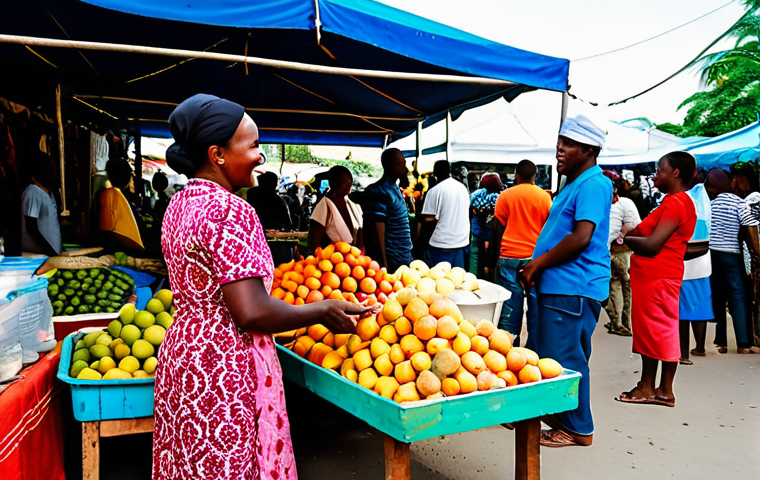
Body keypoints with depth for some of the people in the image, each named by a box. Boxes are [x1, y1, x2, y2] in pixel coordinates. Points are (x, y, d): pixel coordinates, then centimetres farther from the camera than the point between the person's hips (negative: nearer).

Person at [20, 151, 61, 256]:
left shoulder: (49, 191, 15)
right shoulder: (32, 192, -13)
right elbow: (31, 227, -17)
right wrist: (51, 251, -21)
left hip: (54, 251, 8)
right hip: (38, 253, -8)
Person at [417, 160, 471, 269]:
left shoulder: (435, 191, -12)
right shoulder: (463, 187, 9)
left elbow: (428, 220, -15)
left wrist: (422, 243, -5)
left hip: (441, 244, -6)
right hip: (462, 242, 6)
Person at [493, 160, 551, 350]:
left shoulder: (505, 196, 2)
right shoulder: (544, 197, 3)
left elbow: (499, 229, 3)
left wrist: (498, 256, 11)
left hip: (509, 257, 0)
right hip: (537, 257, 0)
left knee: (510, 308, 3)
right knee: (536, 307, 6)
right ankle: (534, 352, 12)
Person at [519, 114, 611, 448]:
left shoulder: (593, 185, -13)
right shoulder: (575, 184, 20)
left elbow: (581, 238, -24)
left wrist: (537, 264, -15)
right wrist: (537, 267, 12)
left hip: (573, 288, -10)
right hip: (559, 284, 10)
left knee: (563, 359, -3)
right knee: (567, 356, 18)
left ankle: (577, 428, 11)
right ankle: (562, 416, 30)